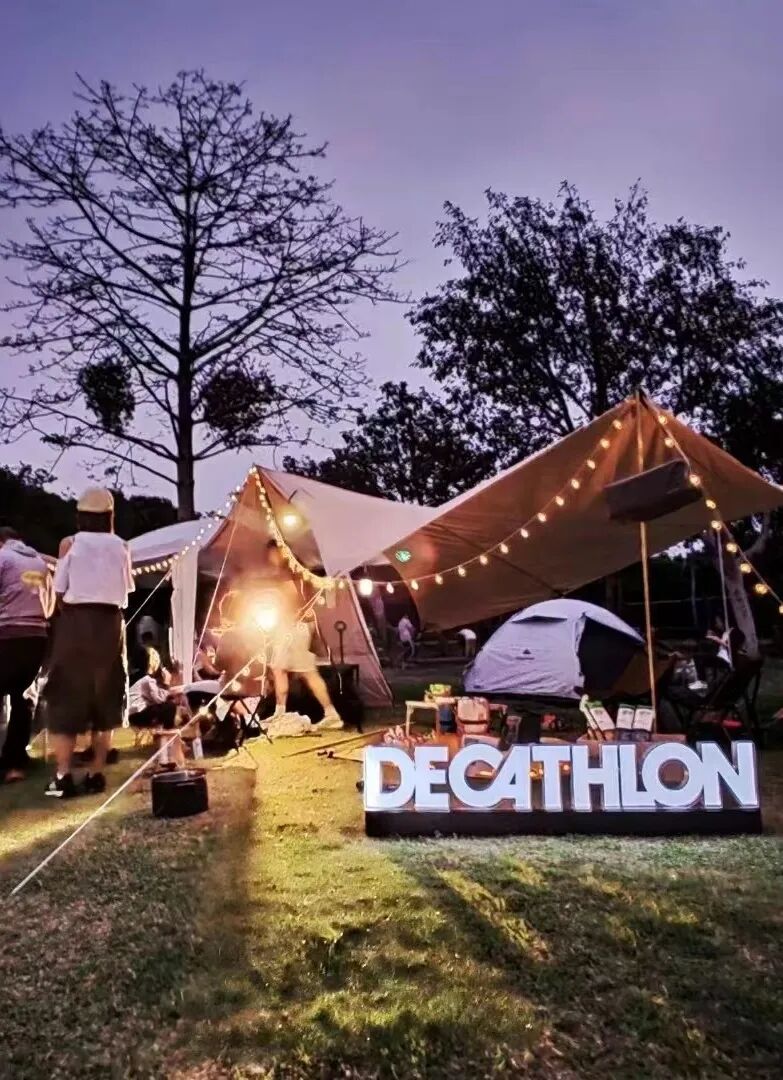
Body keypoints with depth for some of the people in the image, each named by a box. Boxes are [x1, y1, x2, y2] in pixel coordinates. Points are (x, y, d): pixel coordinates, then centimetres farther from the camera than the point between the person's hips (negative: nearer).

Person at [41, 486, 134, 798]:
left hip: (75, 622, -2)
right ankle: (96, 774, 12)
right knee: (105, 698, 10)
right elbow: (126, 590, 8)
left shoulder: (70, 544, -1)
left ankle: (63, 775, 0)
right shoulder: (120, 547, 4)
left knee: (66, 697, 5)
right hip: (110, 623, 2)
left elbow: (59, 593, -2)